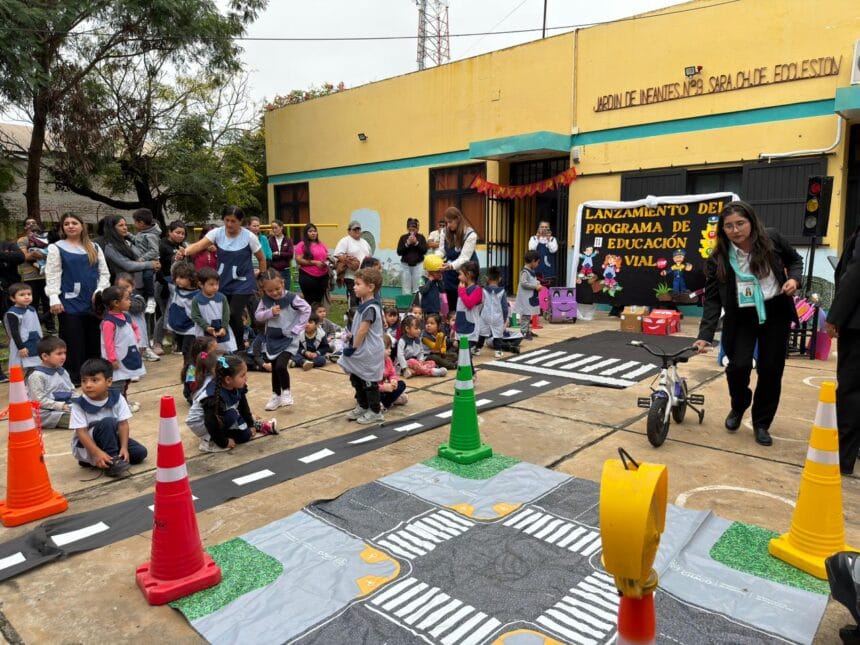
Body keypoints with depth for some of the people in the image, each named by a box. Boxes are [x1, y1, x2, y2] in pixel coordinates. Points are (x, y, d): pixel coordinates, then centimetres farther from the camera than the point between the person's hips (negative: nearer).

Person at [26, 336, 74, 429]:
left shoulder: (63, 372, 16)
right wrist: (60, 406, -21)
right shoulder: (37, 376, -10)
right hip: (48, 413, -8)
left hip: (68, 408, 8)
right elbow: (39, 400, -15)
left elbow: (72, 391, 23)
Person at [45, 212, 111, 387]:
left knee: (95, 339, 7)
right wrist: (54, 299, -10)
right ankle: (73, 376, 7)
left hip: (94, 302, 3)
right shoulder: (56, 248, 4)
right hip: (70, 302, -3)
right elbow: (52, 275, -1)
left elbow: (104, 272, 11)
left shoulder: (94, 247, 13)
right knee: (73, 340, -1)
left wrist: (99, 291, -4)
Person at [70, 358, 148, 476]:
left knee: (140, 452, -12)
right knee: (107, 422, -31)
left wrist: (124, 447, -24)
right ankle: (112, 461, -24)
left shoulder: (117, 398, -12)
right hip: (85, 446, -5)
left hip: (111, 438, 5)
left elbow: (123, 424, -12)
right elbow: (81, 432, -22)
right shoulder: (79, 404, -18)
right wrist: (97, 453, -34)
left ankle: (91, 460, -1)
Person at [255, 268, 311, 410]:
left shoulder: (291, 298, -16)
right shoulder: (265, 300, -2)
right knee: (274, 369, 14)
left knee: (280, 366, -19)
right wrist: (270, 312, -17)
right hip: (272, 340, 5)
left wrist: (296, 329, -13)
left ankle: (286, 392, 4)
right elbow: (257, 316, 3)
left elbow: (307, 309, -11)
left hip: (288, 339, -5)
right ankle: (276, 396, 30)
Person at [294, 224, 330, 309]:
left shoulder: (321, 244, 13)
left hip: (323, 276, 5)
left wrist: (327, 262, 1)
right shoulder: (302, 245, -4)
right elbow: (298, 260, -13)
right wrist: (314, 262, -16)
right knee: (309, 300, 0)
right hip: (308, 277, -5)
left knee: (319, 300, 11)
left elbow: (327, 257, 24)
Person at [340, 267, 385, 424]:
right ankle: (362, 407, 33)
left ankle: (375, 412, 14)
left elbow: (363, 330, -23)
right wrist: (351, 335, 3)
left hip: (368, 353, -10)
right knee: (356, 380, 19)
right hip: (360, 352, 10)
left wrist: (353, 347, -14)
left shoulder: (370, 308, -23)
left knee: (369, 382, 2)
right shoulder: (364, 305, 9)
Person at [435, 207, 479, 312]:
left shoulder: (471, 235, -18)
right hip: (450, 274, 5)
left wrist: (451, 266, -43)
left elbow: (464, 258, -25)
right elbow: (441, 250, -1)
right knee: (451, 305, 10)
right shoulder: (445, 232, -2)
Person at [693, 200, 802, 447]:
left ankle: (761, 422, 22)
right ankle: (738, 407, 22)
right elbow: (712, 299, -14)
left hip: (775, 313, 1)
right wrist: (705, 335, -22)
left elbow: (795, 260, 9)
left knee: (770, 369, 4)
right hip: (742, 317, -1)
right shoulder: (718, 258, -14)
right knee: (739, 365, -12)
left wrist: (794, 278, -14)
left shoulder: (772, 239, -11)